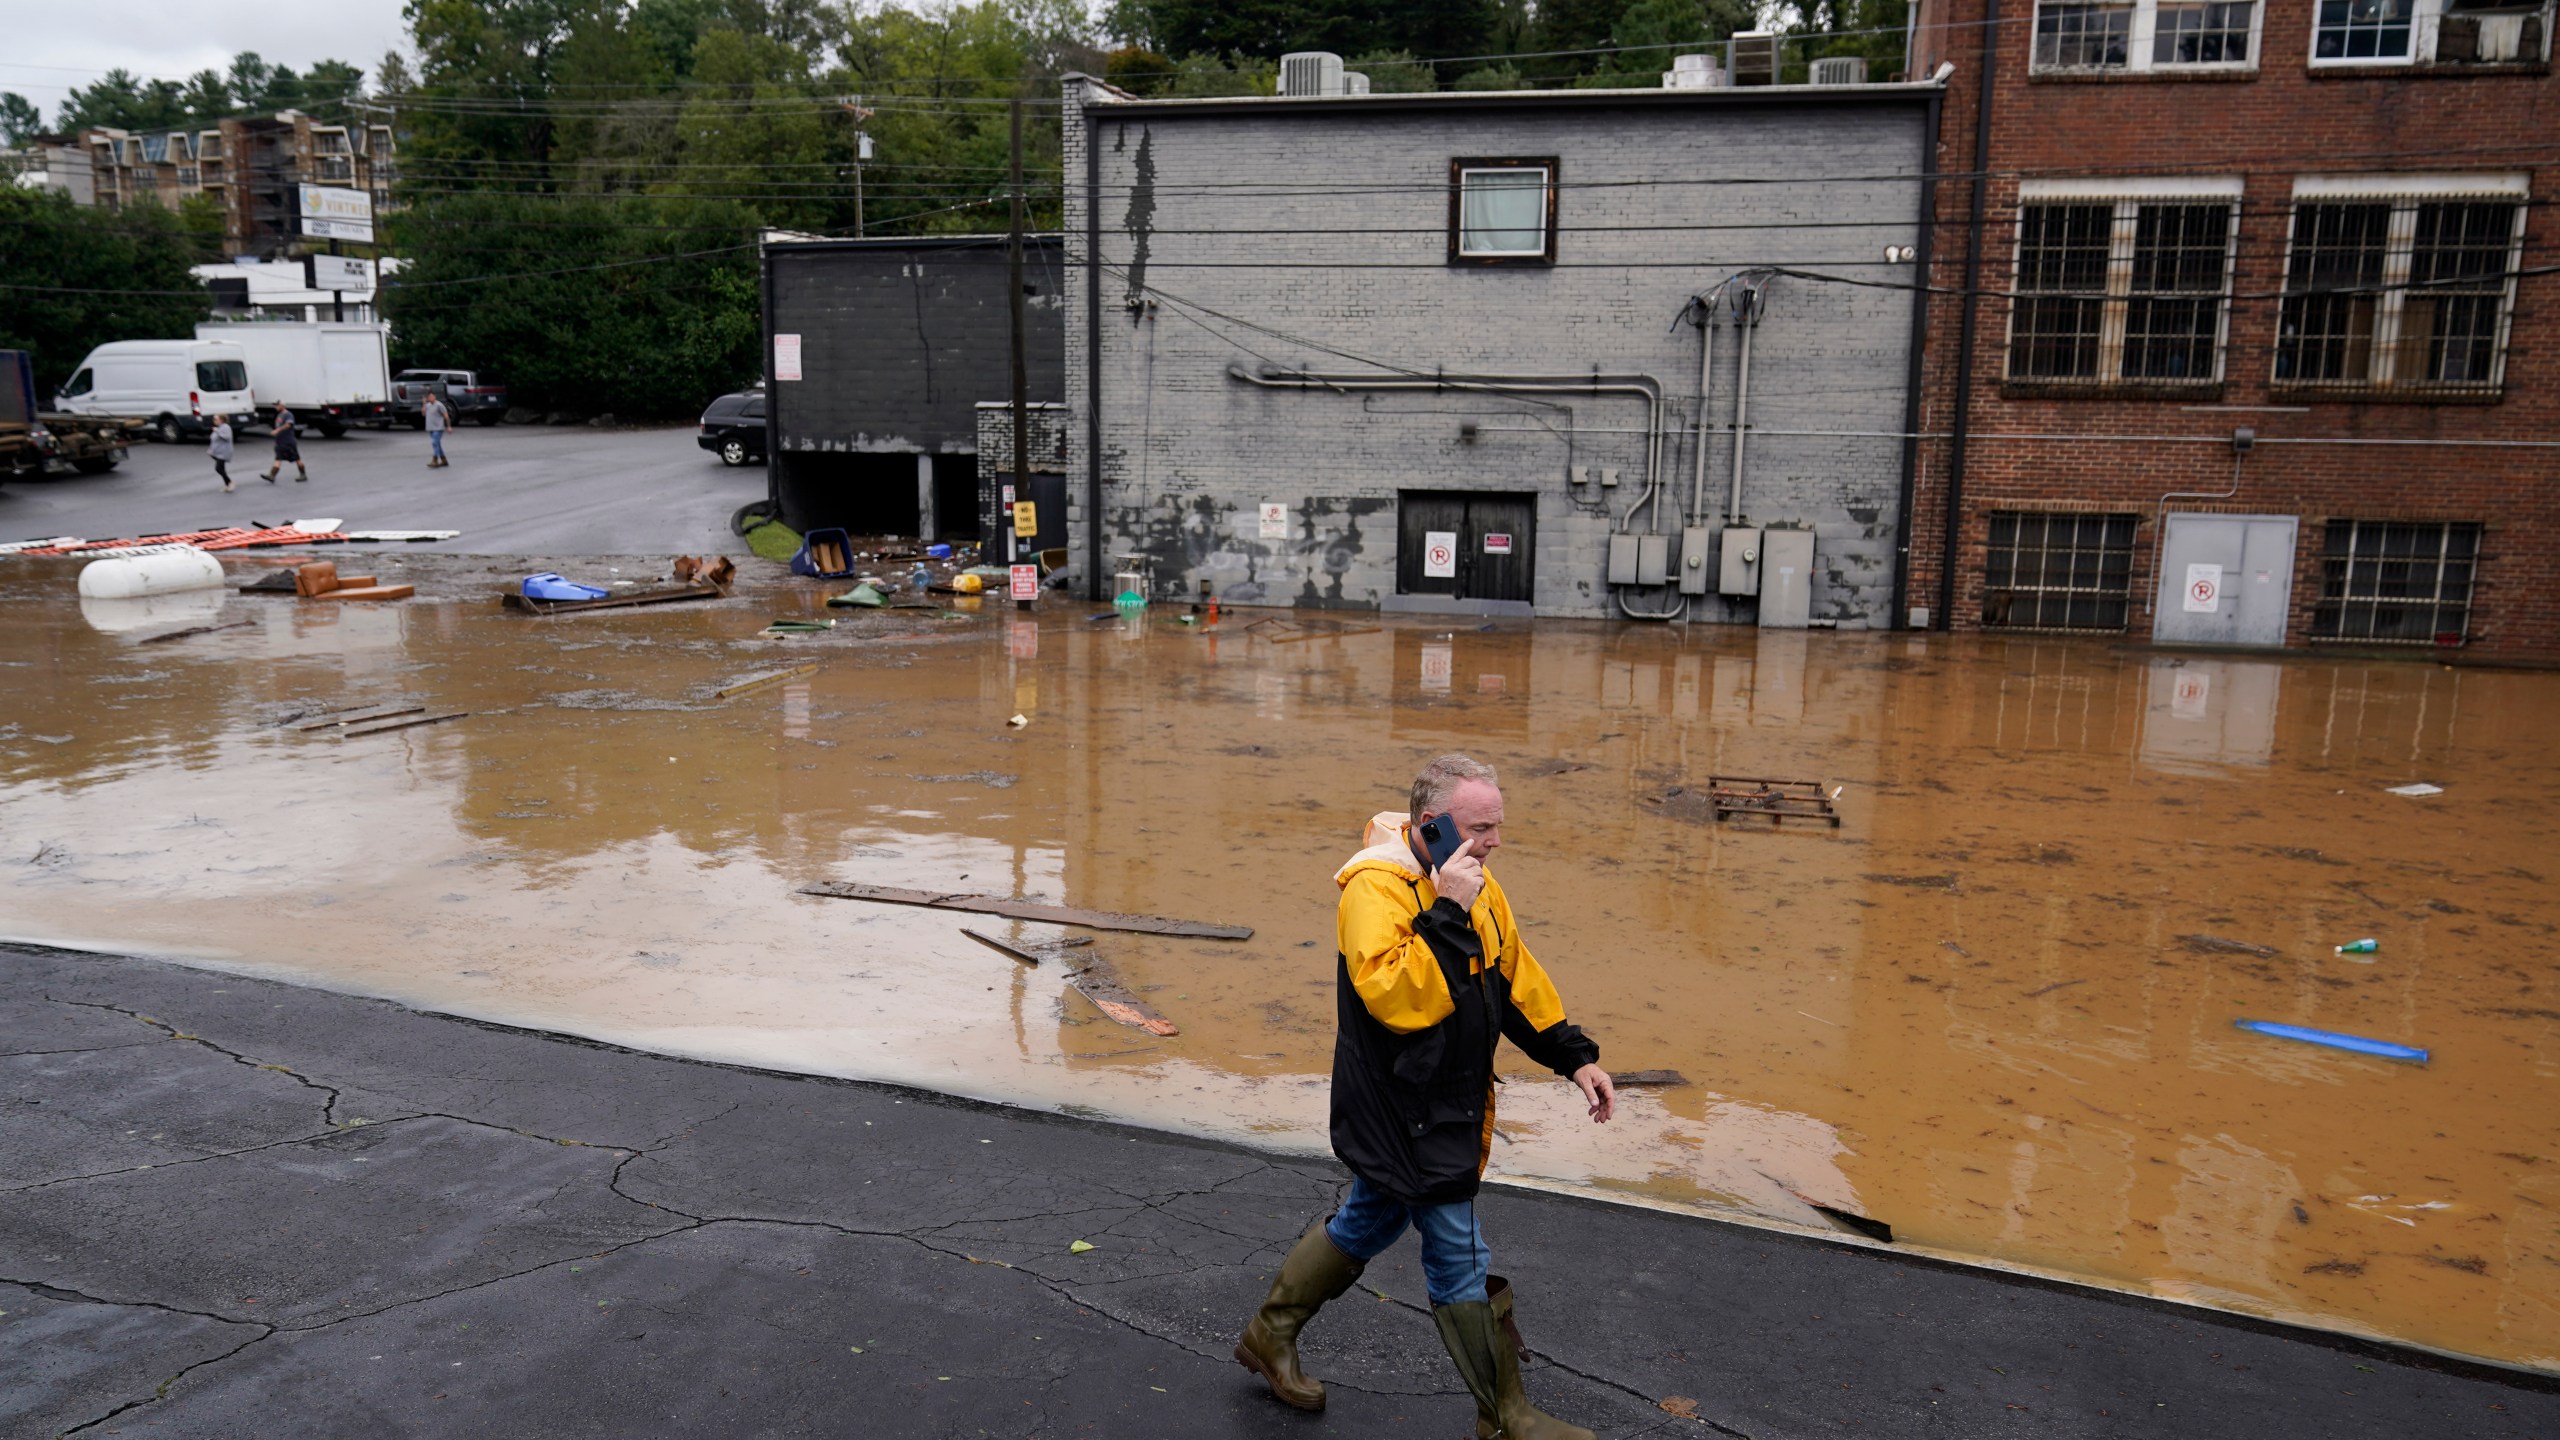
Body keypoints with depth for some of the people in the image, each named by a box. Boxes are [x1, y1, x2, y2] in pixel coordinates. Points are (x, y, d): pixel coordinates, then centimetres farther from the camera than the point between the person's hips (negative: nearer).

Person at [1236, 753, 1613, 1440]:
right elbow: (1392, 994, -35)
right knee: (1459, 1258, 0)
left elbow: (1517, 978, 16)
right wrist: (1446, 913, -34)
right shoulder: (1376, 887, -22)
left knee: (1368, 1223, 22)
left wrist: (1574, 1056, 11)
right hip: (1401, 1111, -9)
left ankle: (1270, 1336, 40)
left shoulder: (1476, 888, 7)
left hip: (1447, 1105, 9)